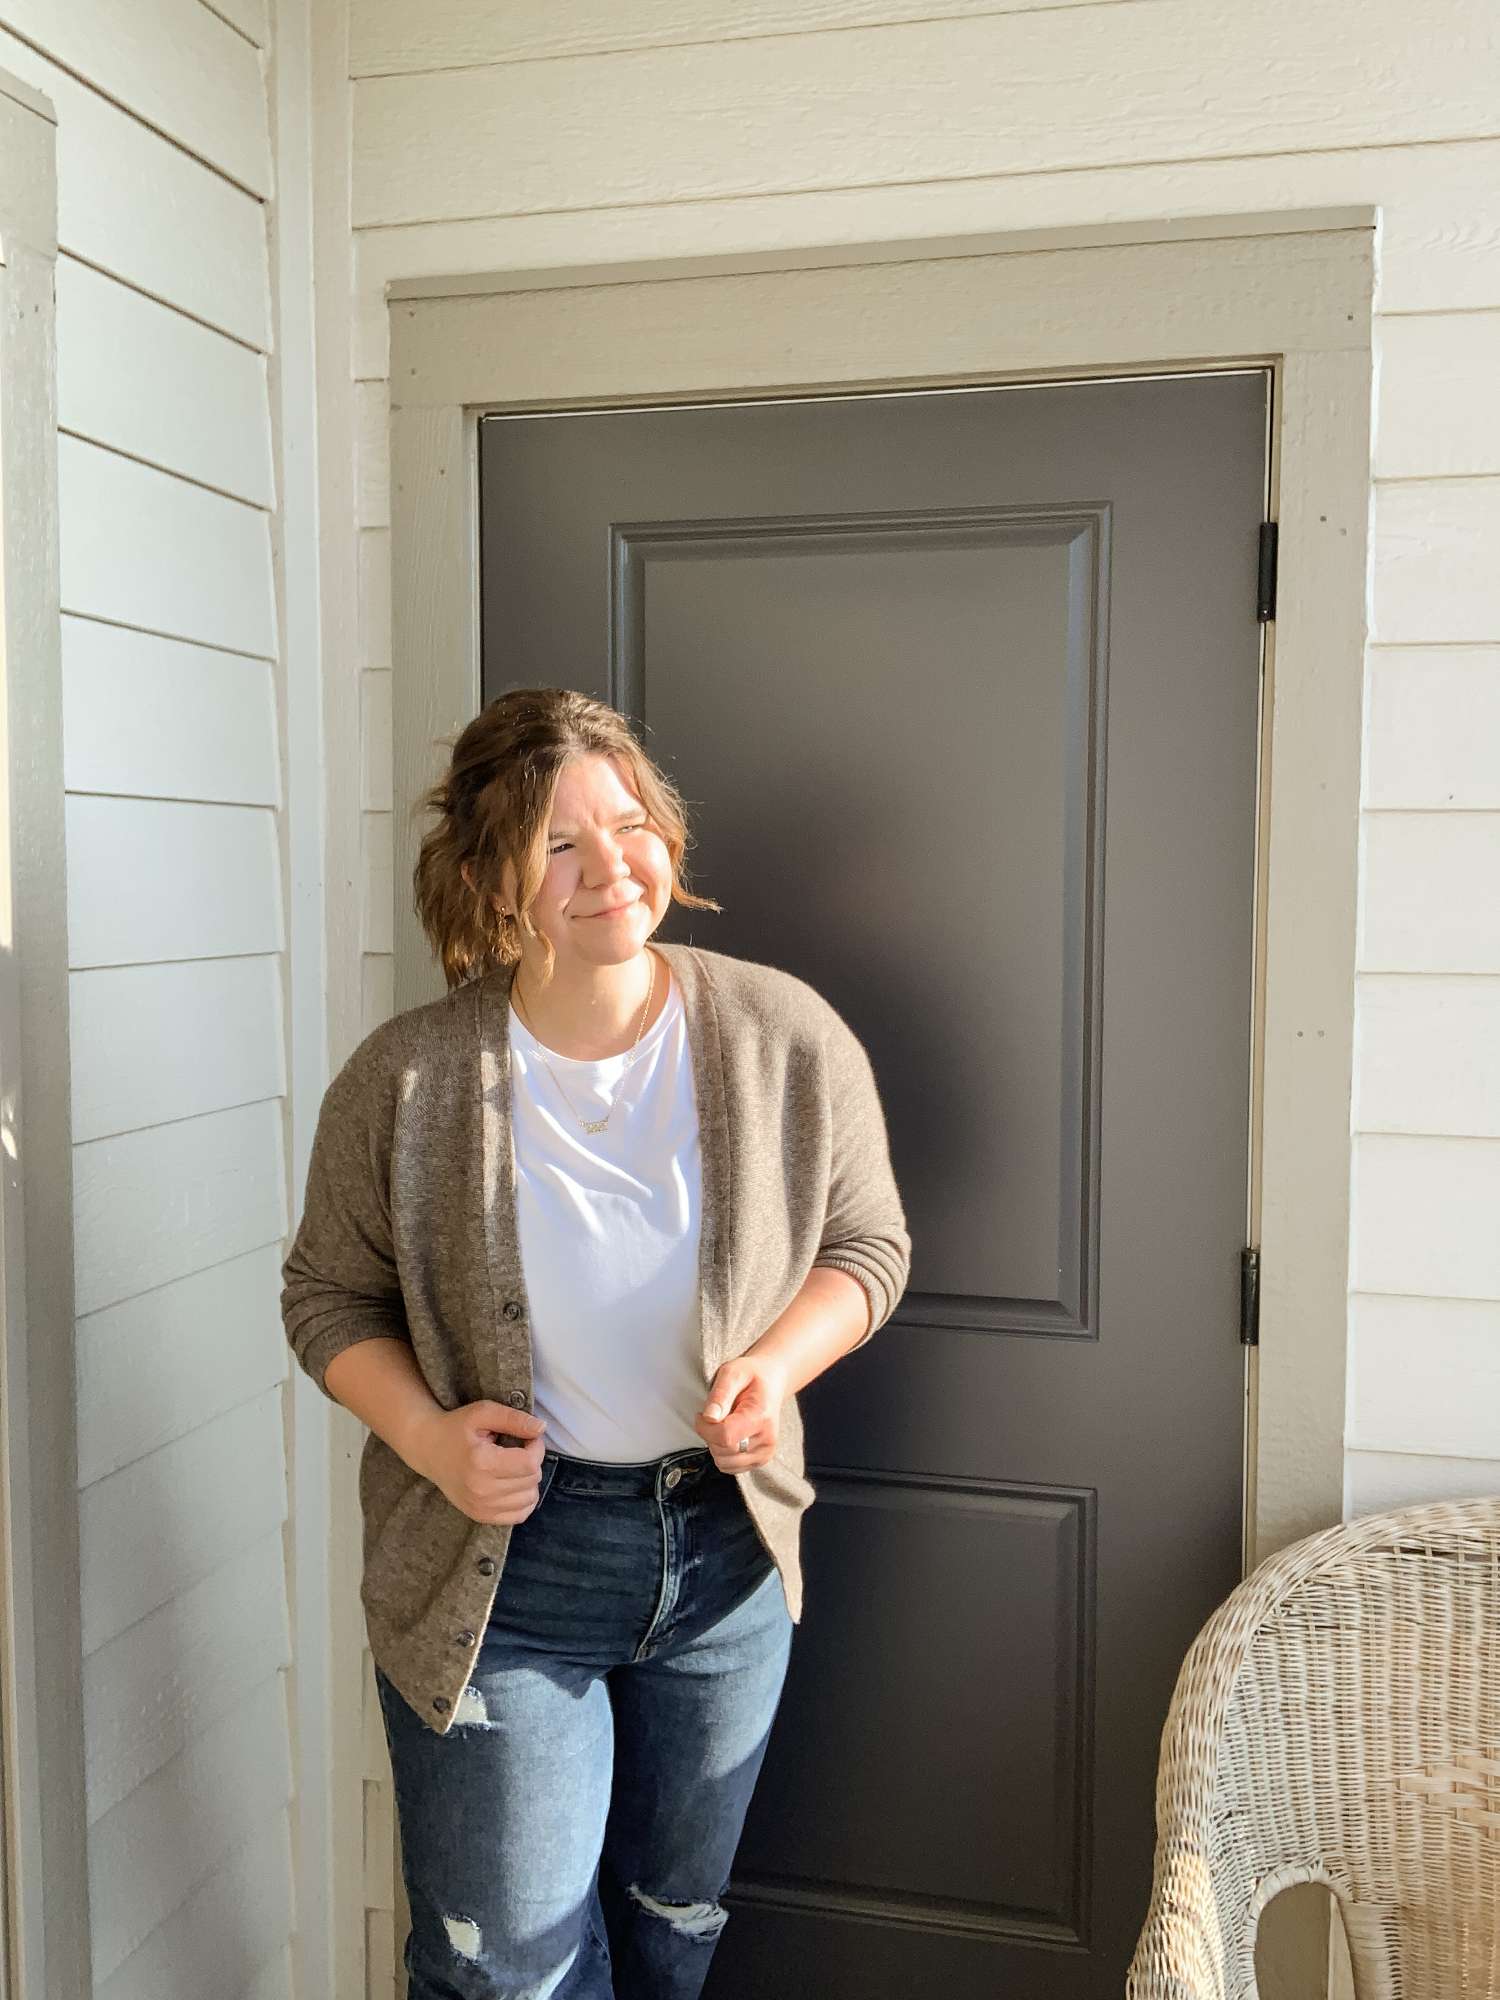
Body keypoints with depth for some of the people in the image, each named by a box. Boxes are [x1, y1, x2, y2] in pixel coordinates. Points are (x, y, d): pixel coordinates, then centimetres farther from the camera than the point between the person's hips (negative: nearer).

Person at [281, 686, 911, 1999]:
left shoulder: (789, 1039, -12)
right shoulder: (407, 1080, -15)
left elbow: (869, 1245, 0)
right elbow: (330, 1294, -1)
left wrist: (779, 1363, -18)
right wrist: (425, 1432, -18)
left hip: (724, 1548, 3)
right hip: (498, 1561, -2)